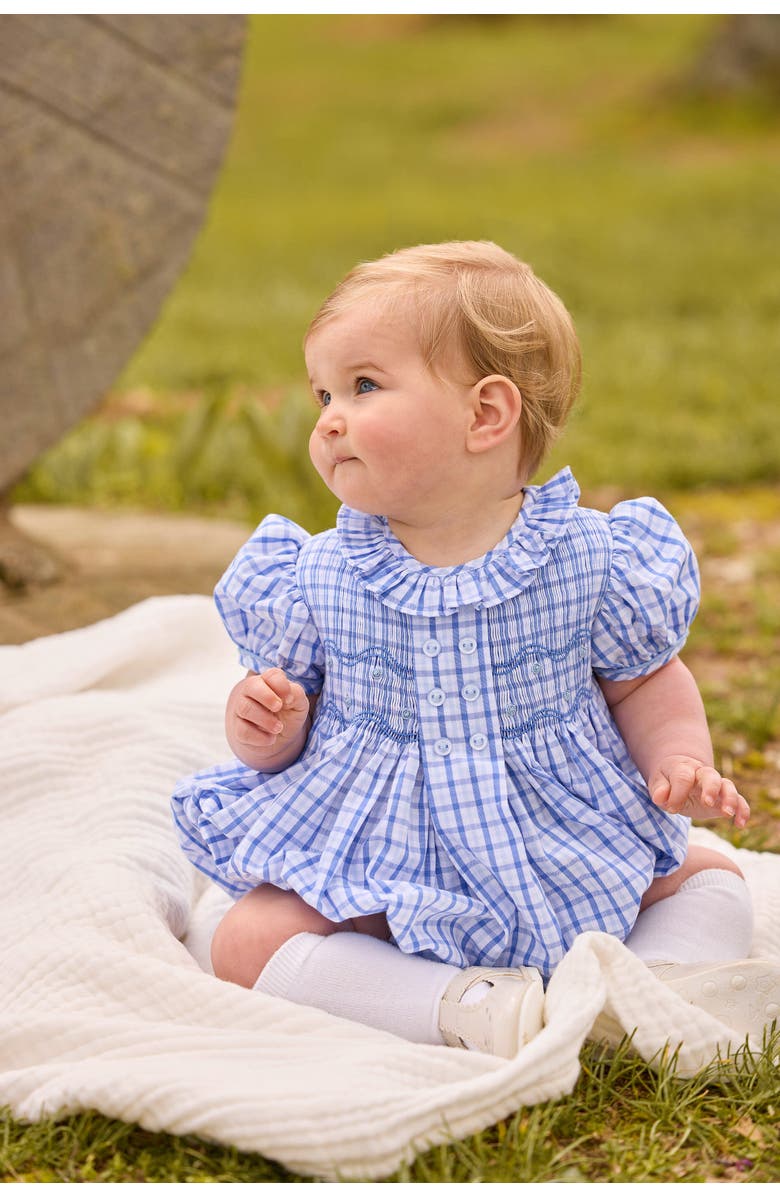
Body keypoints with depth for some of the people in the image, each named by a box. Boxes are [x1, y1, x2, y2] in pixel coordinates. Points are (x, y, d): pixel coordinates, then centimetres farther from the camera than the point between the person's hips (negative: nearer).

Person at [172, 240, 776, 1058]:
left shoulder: (592, 561, -10)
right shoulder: (316, 580, -7)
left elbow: (648, 682, 3)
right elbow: (285, 700, 4)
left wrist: (681, 760, -16)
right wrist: (267, 726, -20)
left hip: (565, 854, 1)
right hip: (372, 861, 0)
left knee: (710, 882, -4)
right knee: (248, 942, -22)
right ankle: (469, 1007, -31)